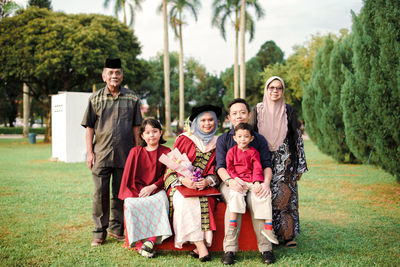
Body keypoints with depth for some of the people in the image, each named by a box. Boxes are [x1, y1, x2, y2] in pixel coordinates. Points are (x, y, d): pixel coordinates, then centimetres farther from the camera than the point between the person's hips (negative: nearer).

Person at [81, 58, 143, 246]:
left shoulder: (132, 98, 8)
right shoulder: (95, 98, 6)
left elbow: (136, 127, 11)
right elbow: (89, 127, 6)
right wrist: (89, 152, -1)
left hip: (125, 155, 1)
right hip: (101, 154, -1)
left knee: (121, 193, 8)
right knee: (100, 193, 0)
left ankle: (116, 228, 21)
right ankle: (99, 232, 11)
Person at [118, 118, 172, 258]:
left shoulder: (166, 152, 8)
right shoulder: (135, 152, 10)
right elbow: (128, 175, 9)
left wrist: (152, 187, -10)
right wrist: (129, 193, -5)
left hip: (156, 190, -1)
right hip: (135, 191, 1)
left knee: (162, 201, -34)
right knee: (131, 205, -31)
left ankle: (151, 240, -34)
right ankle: (139, 243, -28)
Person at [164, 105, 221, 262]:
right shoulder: (184, 139, 7)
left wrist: (207, 181, -15)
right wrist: (184, 180, -17)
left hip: (205, 184, 1)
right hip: (180, 184, -1)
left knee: (206, 200, -33)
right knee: (184, 200, -33)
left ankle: (201, 246, -30)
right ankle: (200, 245, -35)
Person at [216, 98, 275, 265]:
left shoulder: (259, 139, 13)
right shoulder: (223, 139, 10)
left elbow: (267, 165, 4)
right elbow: (220, 166, -2)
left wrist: (266, 183, -19)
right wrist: (230, 180, -24)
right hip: (230, 182, 0)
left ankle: (265, 248, -26)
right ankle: (229, 249, -31)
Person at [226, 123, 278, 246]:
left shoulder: (254, 152, 10)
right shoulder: (231, 151, 8)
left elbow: (257, 169, 3)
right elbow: (229, 168, 4)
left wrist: (257, 182, -13)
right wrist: (236, 179, -13)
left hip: (252, 181, 2)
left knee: (265, 194, -20)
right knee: (236, 194, -33)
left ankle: (268, 227, -15)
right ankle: (232, 224, -30)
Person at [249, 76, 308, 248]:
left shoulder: (289, 111, 5)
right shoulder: (258, 110, 5)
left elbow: (297, 137, 6)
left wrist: (301, 165, 3)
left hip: (285, 161, 0)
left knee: (285, 194, -4)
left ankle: (288, 234, 6)